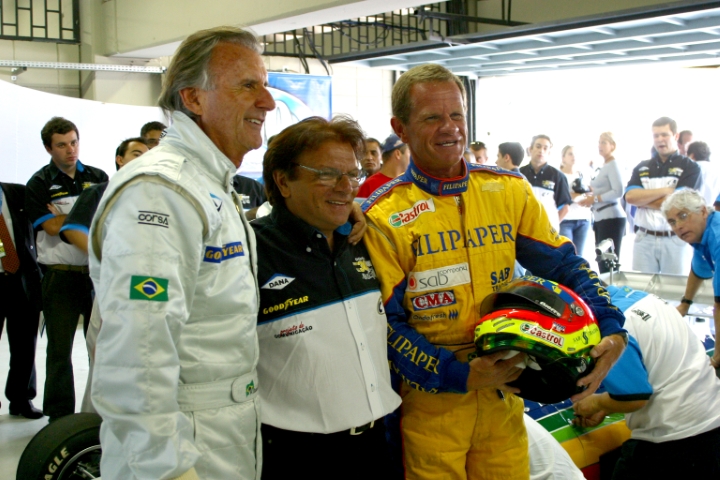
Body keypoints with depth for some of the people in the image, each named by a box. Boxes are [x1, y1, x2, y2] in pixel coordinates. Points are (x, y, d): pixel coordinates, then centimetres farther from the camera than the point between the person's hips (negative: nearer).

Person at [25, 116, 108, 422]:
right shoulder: (40, 183, 0)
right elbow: (52, 227, -11)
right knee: (60, 349, 5)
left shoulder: (98, 178, 10)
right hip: (61, 275, -2)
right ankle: (60, 417, 15)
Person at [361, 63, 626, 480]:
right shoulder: (383, 217, -10)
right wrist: (458, 375, -20)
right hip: (430, 402, -3)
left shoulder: (509, 192, 3)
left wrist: (611, 331, -9)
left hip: (503, 396, 4)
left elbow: (564, 265, 6)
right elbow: (384, 321, -11)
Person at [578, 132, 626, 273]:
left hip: (611, 218, -9)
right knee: (602, 263, 9)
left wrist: (594, 199, -14)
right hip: (600, 218, 9)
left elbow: (618, 192, -18)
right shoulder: (603, 167, 18)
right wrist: (591, 196, 4)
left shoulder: (613, 164, -8)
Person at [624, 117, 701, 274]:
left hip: (676, 240, -3)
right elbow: (630, 196, -5)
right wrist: (665, 191, -12)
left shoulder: (690, 167, 1)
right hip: (644, 239, 3)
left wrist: (643, 199, -5)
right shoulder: (642, 168, 11)